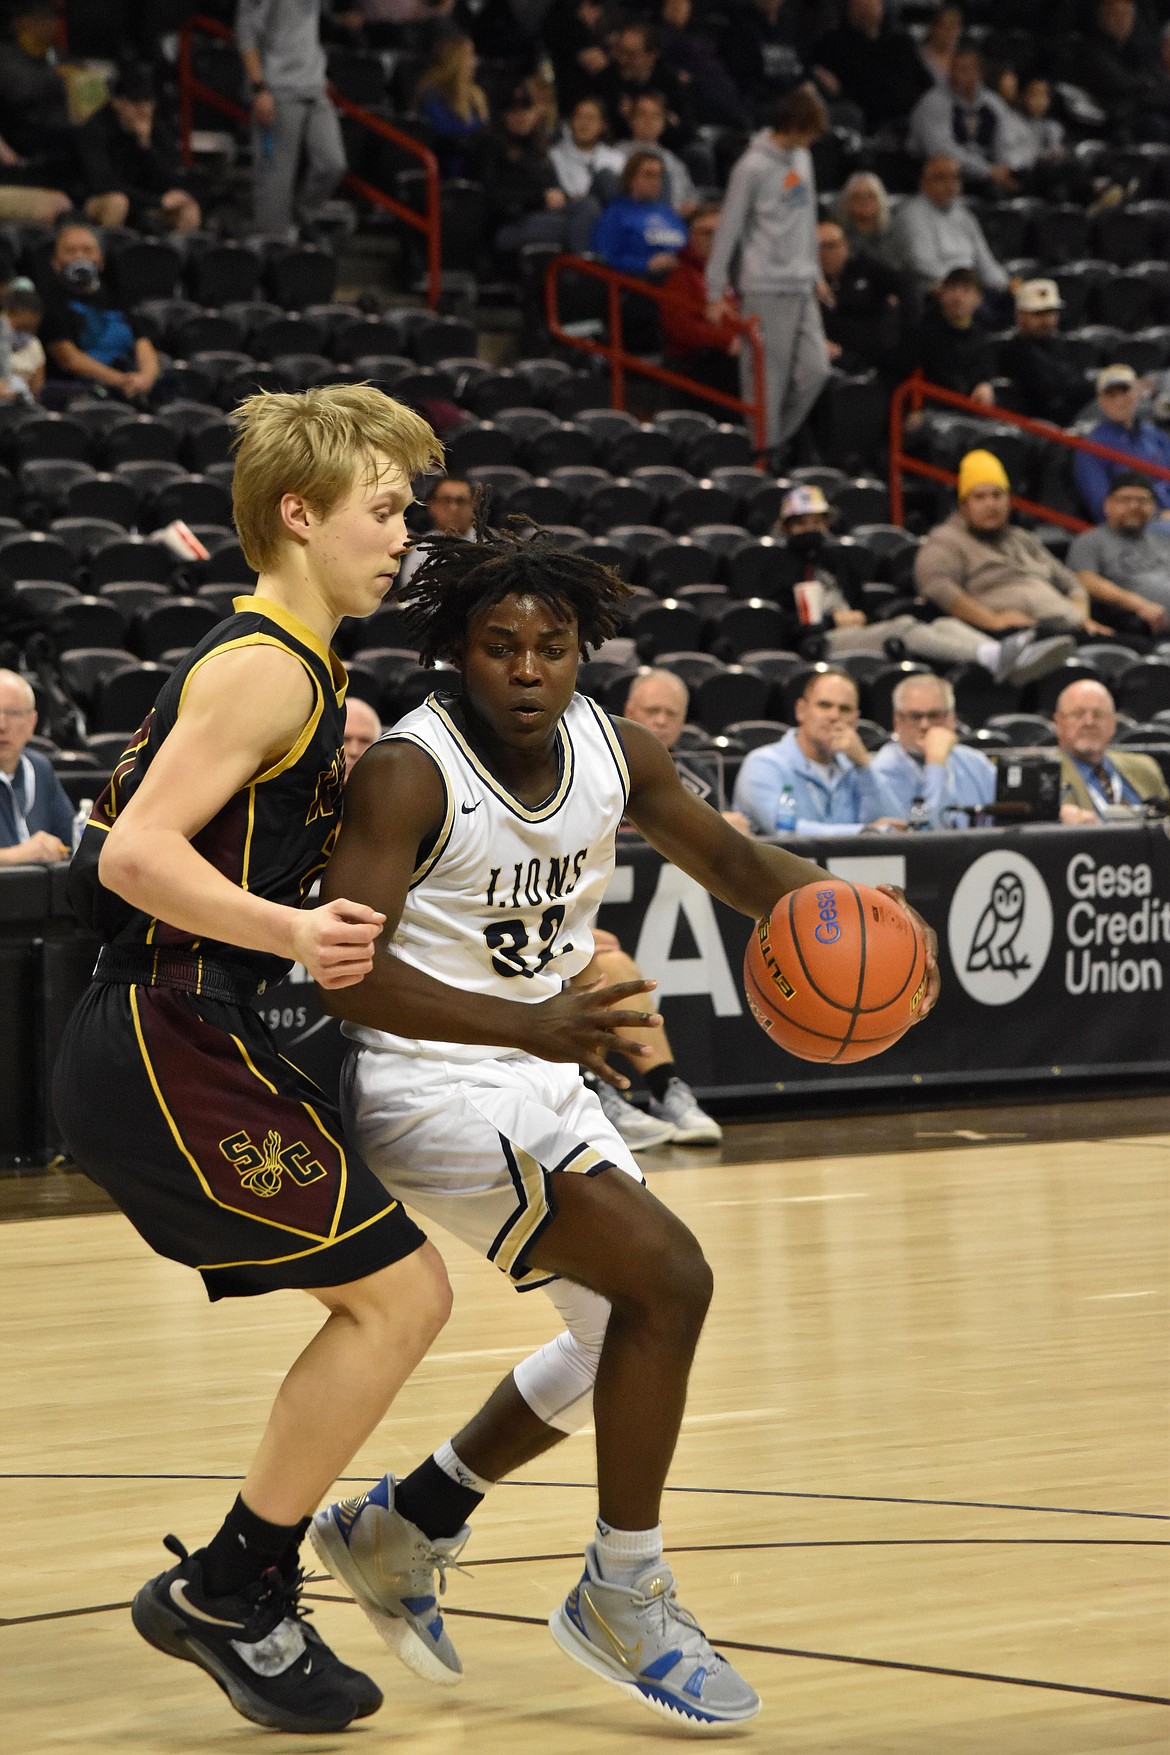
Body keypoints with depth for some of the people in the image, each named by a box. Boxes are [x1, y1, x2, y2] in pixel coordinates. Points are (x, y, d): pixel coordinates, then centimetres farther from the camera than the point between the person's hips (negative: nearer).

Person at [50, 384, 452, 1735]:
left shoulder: (303, 679, 18)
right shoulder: (268, 667, -13)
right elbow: (137, 853, -23)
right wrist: (292, 933, -35)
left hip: (177, 1051, 10)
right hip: (162, 1051, -10)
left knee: (390, 1299, 13)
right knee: (398, 1294, -9)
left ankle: (238, 1596, 16)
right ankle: (225, 1591, -1)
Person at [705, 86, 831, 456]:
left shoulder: (802, 158, 12)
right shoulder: (753, 167, -11)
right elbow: (728, 230, -9)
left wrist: (814, 270, 21)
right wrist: (715, 293, -8)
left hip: (801, 287, 7)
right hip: (765, 288, -7)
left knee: (815, 370, 1)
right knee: (767, 380, -5)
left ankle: (780, 438, 14)